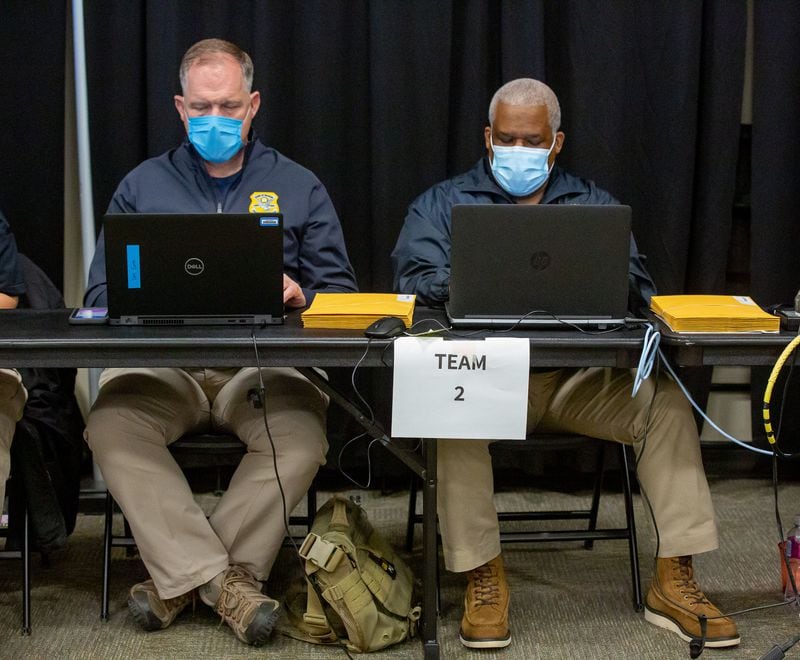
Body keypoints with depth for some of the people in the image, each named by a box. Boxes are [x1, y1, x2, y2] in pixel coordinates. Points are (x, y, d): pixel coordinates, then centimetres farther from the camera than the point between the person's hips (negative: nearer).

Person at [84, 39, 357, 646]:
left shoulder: (298, 187, 17)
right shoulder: (142, 186, 18)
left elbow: (339, 289, 13)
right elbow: (100, 292, 14)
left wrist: (302, 294, -10)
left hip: (264, 363, 0)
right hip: (163, 362, 1)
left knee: (302, 435, -33)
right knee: (111, 425, -32)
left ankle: (181, 577, -23)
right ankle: (224, 581, -32)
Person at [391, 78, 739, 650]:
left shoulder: (594, 205, 19)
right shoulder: (443, 204, 14)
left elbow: (633, 282, 4)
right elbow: (417, 280, -3)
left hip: (580, 377, 2)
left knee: (666, 398, -23)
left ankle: (675, 581, -17)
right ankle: (482, 575, -23)